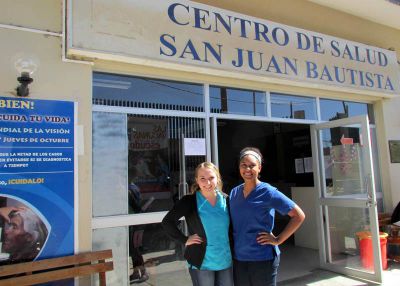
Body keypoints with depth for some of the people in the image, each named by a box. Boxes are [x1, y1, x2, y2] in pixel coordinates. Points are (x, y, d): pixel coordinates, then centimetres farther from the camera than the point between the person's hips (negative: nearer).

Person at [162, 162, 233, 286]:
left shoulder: (226, 199, 0)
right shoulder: (189, 201, -11)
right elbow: (167, 222, -10)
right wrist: (184, 240, -12)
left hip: (226, 262, 4)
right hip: (202, 263, -3)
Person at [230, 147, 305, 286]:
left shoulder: (268, 192, -11)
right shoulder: (234, 193, 4)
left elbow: (299, 216, -10)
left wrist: (278, 239, -12)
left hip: (263, 259, -4)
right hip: (238, 259, 5)